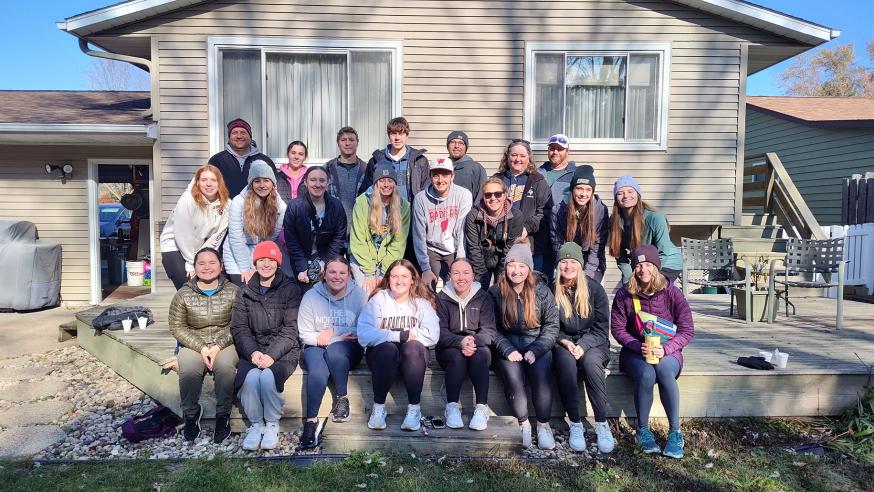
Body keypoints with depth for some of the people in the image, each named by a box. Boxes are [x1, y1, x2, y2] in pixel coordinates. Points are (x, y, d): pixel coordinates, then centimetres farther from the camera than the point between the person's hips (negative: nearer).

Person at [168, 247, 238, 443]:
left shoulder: (233, 292, -2)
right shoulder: (183, 294, 1)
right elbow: (177, 327, 0)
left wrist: (218, 346, -16)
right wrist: (201, 348, -11)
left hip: (224, 344, -1)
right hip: (193, 344, 1)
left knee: (225, 366, -32)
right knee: (188, 369, -30)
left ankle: (223, 415, -12)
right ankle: (191, 413, -6)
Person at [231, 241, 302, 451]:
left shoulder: (291, 290, 1)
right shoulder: (245, 292, 11)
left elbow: (291, 329, -6)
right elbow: (239, 328, 3)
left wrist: (272, 355, -19)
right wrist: (252, 352, -15)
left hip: (282, 351, -2)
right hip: (253, 349, 2)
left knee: (268, 376, -31)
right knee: (251, 377, -28)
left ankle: (272, 423, -6)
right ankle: (256, 424, -5)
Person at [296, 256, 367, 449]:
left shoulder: (358, 294, -3)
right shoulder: (311, 296, -3)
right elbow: (305, 334, -4)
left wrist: (332, 332, -15)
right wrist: (341, 335, -17)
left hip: (348, 347, 0)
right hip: (317, 347, 0)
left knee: (334, 351, -34)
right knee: (318, 373, -31)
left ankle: (342, 398, -14)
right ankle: (311, 420, -20)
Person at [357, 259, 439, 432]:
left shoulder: (422, 302, 7)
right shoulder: (378, 299, 3)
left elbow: (432, 335, -10)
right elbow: (364, 334, -13)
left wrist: (405, 336, -14)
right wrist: (401, 335, -17)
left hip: (415, 355, 1)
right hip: (382, 354, -1)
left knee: (413, 347, -32)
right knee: (388, 349, -33)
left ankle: (414, 408, -21)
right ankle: (378, 407, -16)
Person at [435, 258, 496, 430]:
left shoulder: (484, 298, 1)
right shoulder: (441, 298, 0)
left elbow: (489, 332, -7)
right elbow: (440, 333, -8)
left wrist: (474, 340, -29)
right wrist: (460, 341, -29)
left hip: (479, 346, 1)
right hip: (449, 348, 0)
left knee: (480, 355, -32)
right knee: (457, 356, -33)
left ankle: (482, 408, -29)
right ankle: (452, 407, -25)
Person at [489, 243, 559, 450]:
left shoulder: (541, 291, -1)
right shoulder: (495, 292, -1)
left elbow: (551, 325, 0)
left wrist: (536, 350, -13)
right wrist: (508, 350, -15)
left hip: (537, 343, 0)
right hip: (508, 345, 0)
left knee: (540, 374, -28)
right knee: (512, 375, -28)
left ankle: (543, 424, -6)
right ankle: (523, 423, -6)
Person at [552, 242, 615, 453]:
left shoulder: (594, 288, -2)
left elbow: (601, 329, -3)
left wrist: (583, 345, -19)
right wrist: (564, 341, -16)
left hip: (592, 343, 0)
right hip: (562, 344, 0)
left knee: (591, 361, -33)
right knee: (565, 361, -33)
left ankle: (602, 423, -22)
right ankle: (575, 424, -23)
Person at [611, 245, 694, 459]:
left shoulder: (671, 292, -6)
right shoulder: (624, 294, -4)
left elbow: (687, 331, -5)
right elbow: (617, 329, -1)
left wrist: (665, 348, -21)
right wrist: (639, 347, -18)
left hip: (667, 352, 0)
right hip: (635, 352, 0)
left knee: (664, 371, -34)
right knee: (646, 374, -33)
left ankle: (675, 433, -20)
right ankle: (642, 431, -13)